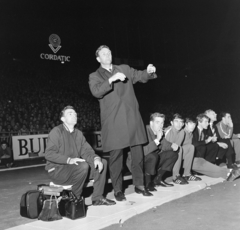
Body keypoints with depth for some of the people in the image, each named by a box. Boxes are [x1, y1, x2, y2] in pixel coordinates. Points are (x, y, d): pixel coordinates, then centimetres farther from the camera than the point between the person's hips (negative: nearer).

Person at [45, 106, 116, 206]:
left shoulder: (78, 133, 13)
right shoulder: (56, 132, -9)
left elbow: (86, 150, 4)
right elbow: (49, 154, -19)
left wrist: (96, 158, -19)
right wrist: (69, 160, -31)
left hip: (75, 167, 7)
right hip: (57, 170, -7)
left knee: (102, 162, -6)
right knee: (83, 166, -33)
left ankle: (97, 198, -1)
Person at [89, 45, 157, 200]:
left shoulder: (124, 69, 18)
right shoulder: (95, 76, 8)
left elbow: (141, 76, 9)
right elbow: (96, 92, -11)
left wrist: (149, 71, -12)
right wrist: (112, 79, -22)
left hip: (132, 117, 3)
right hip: (113, 120, -3)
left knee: (138, 153, 6)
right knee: (116, 155, -2)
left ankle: (139, 185, 18)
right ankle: (118, 190, 10)